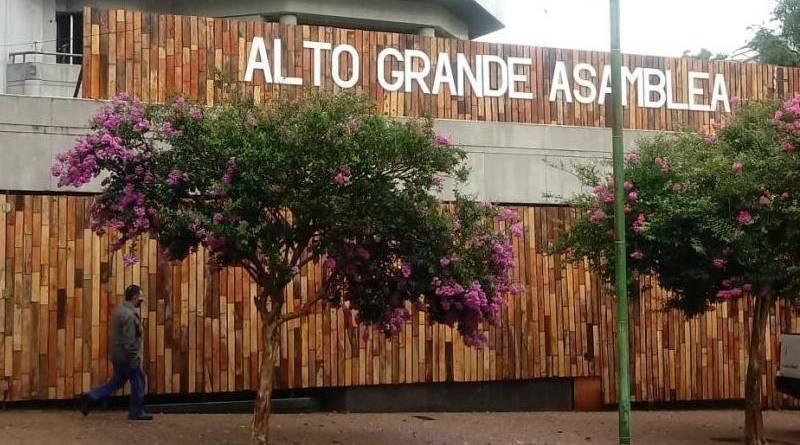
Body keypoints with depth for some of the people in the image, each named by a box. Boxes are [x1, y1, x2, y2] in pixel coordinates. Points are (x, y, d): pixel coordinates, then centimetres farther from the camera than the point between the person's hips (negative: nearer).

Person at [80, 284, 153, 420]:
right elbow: (129, 342, -25)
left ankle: (90, 397, 14)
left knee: (117, 382, 20)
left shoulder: (119, 309, 9)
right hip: (127, 357, -9)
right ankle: (136, 413, 15)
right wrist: (136, 361, -19)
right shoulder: (129, 315, -23)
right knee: (138, 381, 5)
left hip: (117, 355, 9)